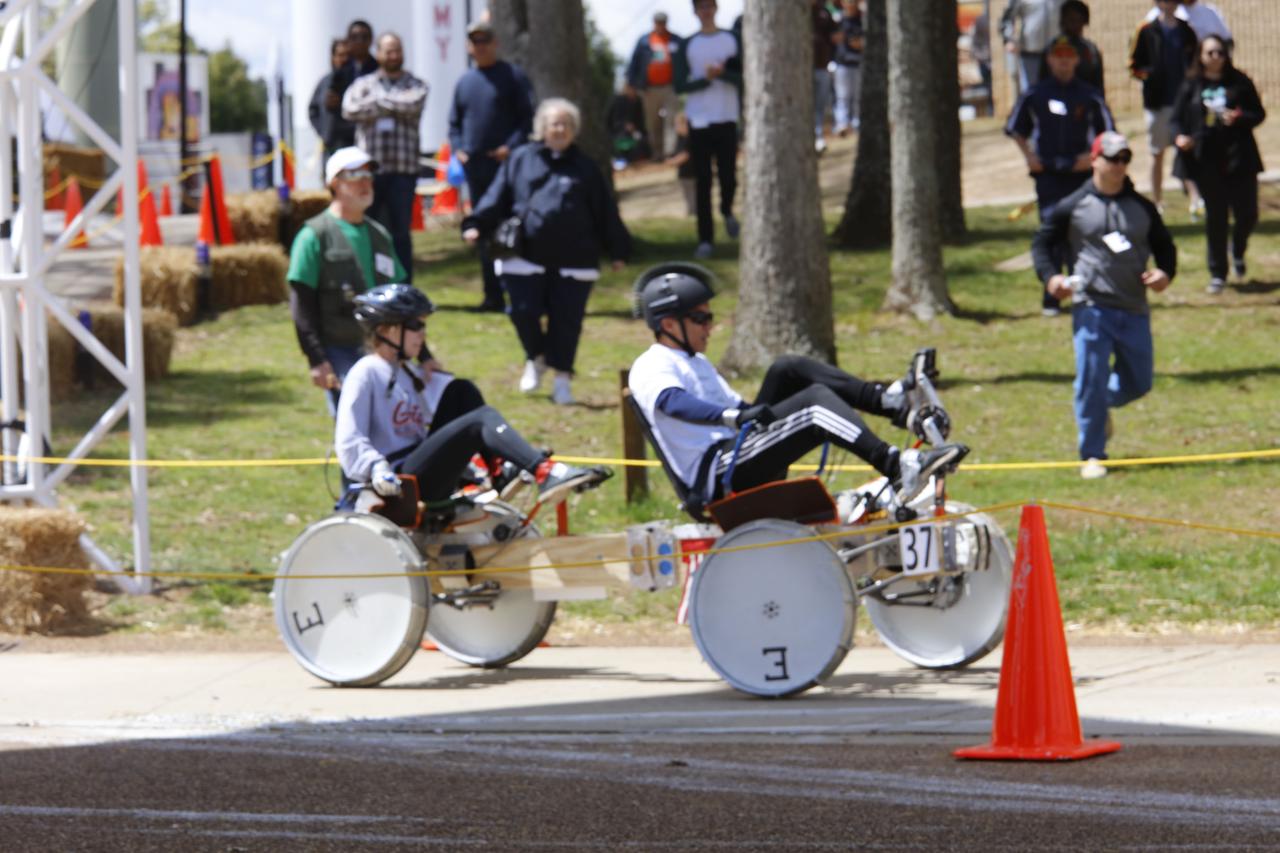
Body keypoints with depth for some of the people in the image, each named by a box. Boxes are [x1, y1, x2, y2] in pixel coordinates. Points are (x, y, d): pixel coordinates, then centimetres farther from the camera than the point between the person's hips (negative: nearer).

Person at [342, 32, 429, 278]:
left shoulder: (414, 85, 10)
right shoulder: (363, 84, 12)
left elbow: (413, 104, -12)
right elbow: (350, 109, -7)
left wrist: (379, 99, -2)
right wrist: (394, 105, -7)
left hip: (402, 169, -1)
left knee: (400, 233, 3)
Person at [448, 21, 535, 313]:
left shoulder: (512, 76, 0)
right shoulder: (465, 81, 15)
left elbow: (529, 117, -4)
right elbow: (455, 122, 22)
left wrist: (512, 146, -16)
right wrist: (457, 148, 4)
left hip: (506, 166, -6)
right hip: (474, 168, 6)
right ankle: (493, 295, 14)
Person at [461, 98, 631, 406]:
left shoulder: (585, 168, 12)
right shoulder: (521, 160, 9)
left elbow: (605, 213, 13)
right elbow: (497, 197, 4)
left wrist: (619, 250, 12)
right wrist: (476, 225, -10)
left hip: (573, 261, 0)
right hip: (526, 257, 0)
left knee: (566, 320, 1)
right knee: (524, 312, -4)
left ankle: (562, 378, 12)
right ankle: (535, 359, 23)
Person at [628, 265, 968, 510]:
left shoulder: (695, 362, 28)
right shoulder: (651, 369, -5)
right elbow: (672, 402, -26)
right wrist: (734, 416, -42)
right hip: (715, 475, -9)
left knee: (788, 370, -1)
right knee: (816, 399, -23)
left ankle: (890, 401, -12)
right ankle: (898, 468, -41)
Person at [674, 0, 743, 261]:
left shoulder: (731, 41, 5)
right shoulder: (688, 45, 6)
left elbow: (744, 78, -1)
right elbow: (680, 85, 0)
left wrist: (722, 73, -19)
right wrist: (706, 79, -15)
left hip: (727, 119, 0)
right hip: (698, 121, 0)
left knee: (728, 178, -2)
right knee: (703, 183, -2)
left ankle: (727, 211, 32)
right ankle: (705, 239, 1)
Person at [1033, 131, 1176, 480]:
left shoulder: (1142, 208, 10)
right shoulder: (1073, 207, 2)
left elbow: (1164, 246, 18)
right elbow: (1042, 242, 9)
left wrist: (1165, 273, -3)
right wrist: (1050, 276, -8)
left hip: (1134, 310, 3)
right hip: (1091, 308, -3)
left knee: (1139, 382, 8)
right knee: (1091, 381, -8)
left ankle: (1101, 406, 40)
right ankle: (1092, 456, 1)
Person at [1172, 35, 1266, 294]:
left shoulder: (1239, 82, 2)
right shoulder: (1191, 87, 4)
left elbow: (1259, 113, 4)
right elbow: (1176, 119, 5)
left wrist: (1239, 117, -16)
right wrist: (1179, 137, -16)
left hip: (1239, 159, 0)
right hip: (1207, 162, 0)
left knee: (1247, 214, 0)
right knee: (1215, 217, 4)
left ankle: (1238, 253, 32)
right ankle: (1217, 273, 15)